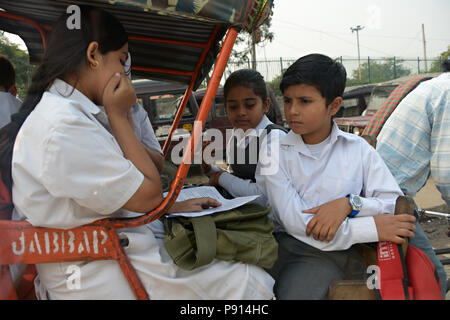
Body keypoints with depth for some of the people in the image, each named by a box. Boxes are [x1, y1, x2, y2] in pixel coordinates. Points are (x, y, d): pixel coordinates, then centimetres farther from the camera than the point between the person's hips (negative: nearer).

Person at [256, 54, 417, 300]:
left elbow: (394, 202, 5)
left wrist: (349, 204, -14)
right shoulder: (275, 153, 3)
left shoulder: (358, 149, 9)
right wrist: (372, 229, -11)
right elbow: (295, 223, -8)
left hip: (337, 252, 0)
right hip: (285, 244, 0)